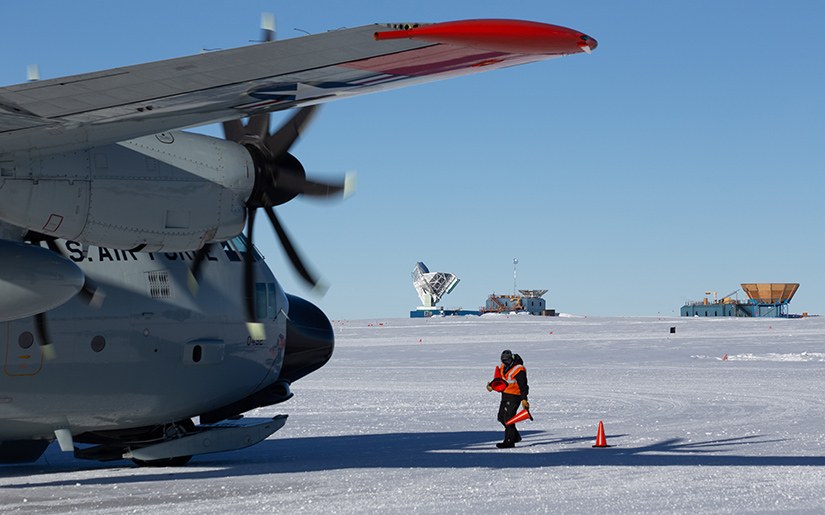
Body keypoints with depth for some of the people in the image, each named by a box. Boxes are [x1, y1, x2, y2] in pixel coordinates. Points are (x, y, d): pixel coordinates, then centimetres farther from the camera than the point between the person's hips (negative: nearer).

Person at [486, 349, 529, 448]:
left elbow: (523, 386, -20)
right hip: (505, 395, 9)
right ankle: (516, 436, 26)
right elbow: (498, 377, 23)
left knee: (508, 417, -14)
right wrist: (491, 385, 8)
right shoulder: (503, 366, 6)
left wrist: (524, 399, -25)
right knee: (501, 417, 13)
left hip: (514, 396, -9)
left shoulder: (519, 370, -19)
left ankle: (509, 441, -11)